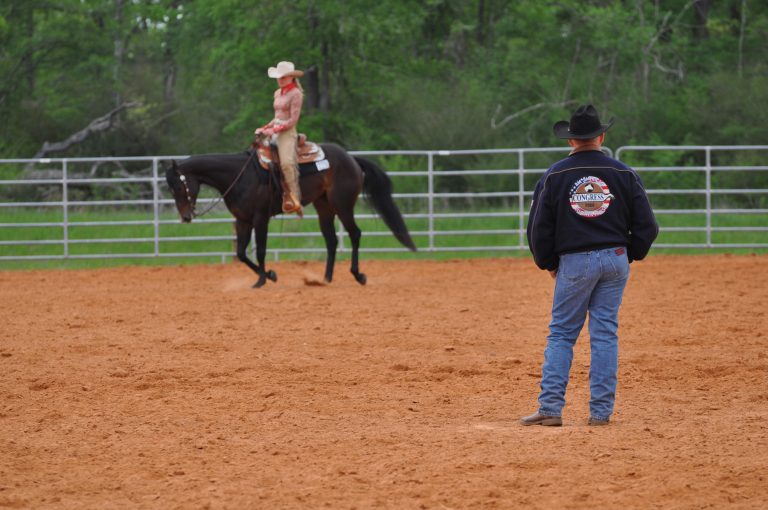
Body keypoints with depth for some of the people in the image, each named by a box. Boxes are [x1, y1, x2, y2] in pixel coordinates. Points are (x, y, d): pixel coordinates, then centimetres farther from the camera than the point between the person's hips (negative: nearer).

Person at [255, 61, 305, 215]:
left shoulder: (295, 94, -8)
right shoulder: (278, 93, 16)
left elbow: (293, 120, -14)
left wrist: (274, 130, -17)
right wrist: (264, 128, 9)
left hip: (287, 133, -9)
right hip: (275, 132, 9)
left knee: (287, 162, -29)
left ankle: (294, 199, -32)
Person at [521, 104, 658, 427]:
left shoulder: (554, 176, -2)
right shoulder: (623, 174, 2)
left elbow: (539, 227, -1)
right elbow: (646, 225, 2)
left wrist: (548, 264, 13)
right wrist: (631, 255, 17)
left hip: (574, 262, -2)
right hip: (615, 260, 2)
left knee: (561, 334, 4)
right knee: (605, 334, 6)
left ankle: (551, 408, -4)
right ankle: (601, 410, 4)